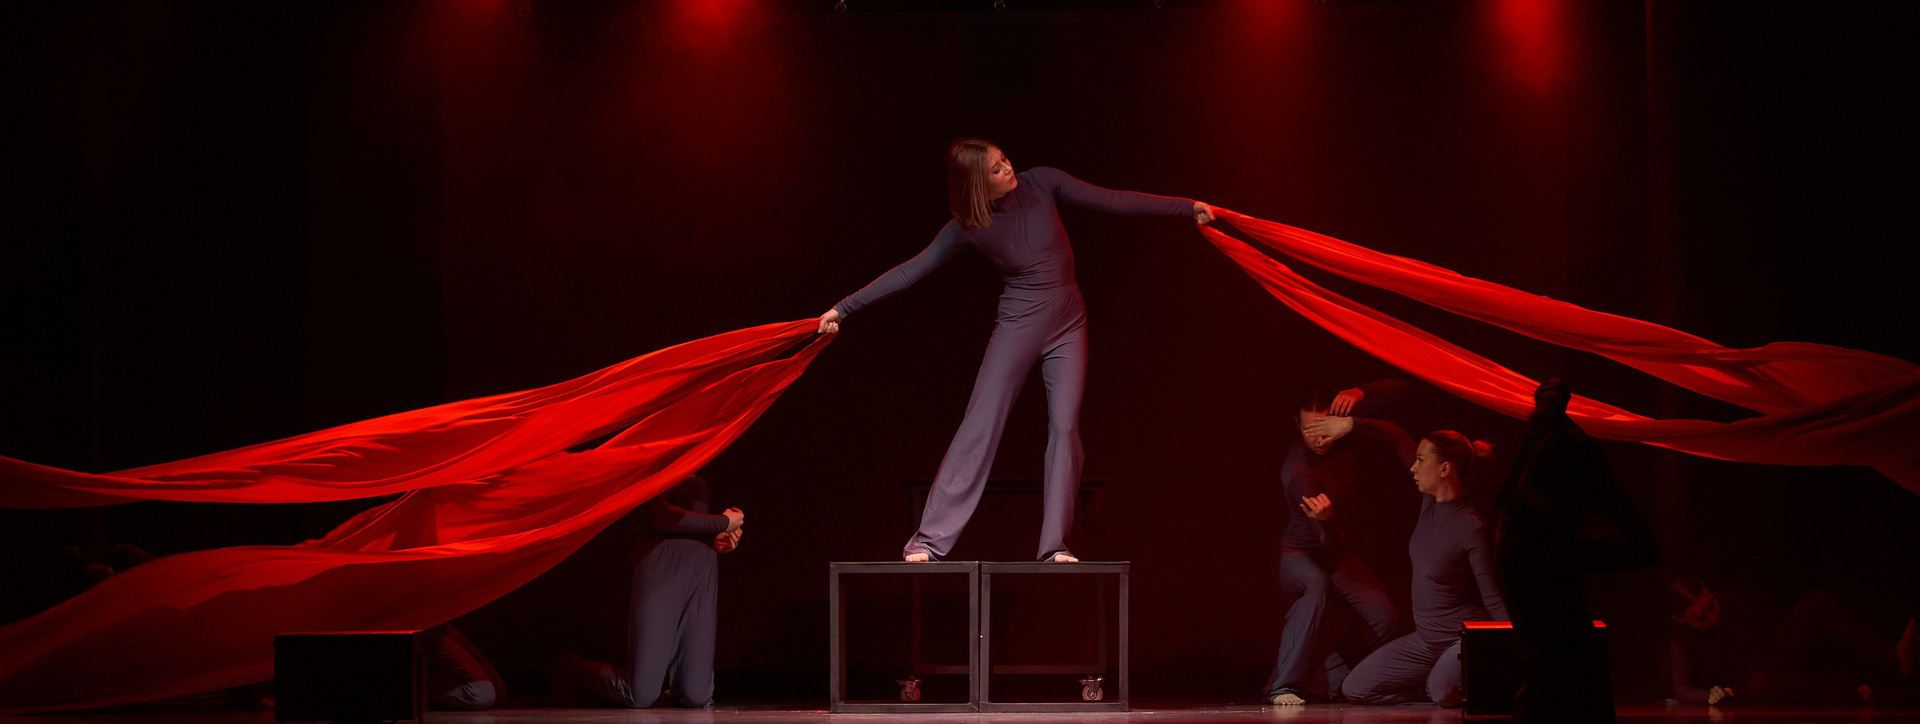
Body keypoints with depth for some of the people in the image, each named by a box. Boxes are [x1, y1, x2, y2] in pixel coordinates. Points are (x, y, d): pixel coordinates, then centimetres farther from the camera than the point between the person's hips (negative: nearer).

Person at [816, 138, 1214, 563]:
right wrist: (845, 308, -6)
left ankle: (1055, 545, -3)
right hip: (1017, 325, -2)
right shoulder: (968, 228, -9)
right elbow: (910, 271, -5)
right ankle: (928, 541, -10)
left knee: (1065, 426, -7)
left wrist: (1188, 208, -1)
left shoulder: (1041, 183, -6)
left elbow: (1112, 201, -2)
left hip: (1068, 326, 3)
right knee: (980, 426, -10)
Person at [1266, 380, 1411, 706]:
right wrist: (1325, 517, -58)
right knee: (1317, 584, -41)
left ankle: (1317, 677, 0)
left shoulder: (1343, 419, -12)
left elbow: (1397, 389, -10)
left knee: (1385, 617, -13)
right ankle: (1284, 686, -40)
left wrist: (1357, 395, -27)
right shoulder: (1297, 471, -30)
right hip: (1300, 553, -7)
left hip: (1338, 555, 7)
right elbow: (1328, 541, -34)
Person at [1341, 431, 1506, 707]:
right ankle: (1445, 683, 7)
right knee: (1355, 688, 2)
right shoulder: (1429, 504, 0)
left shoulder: (1471, 530, -21)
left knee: (1443, 692, -38)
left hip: (1465, 640, -8)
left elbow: (1495, 601, -21)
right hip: (1427, 639, 8)